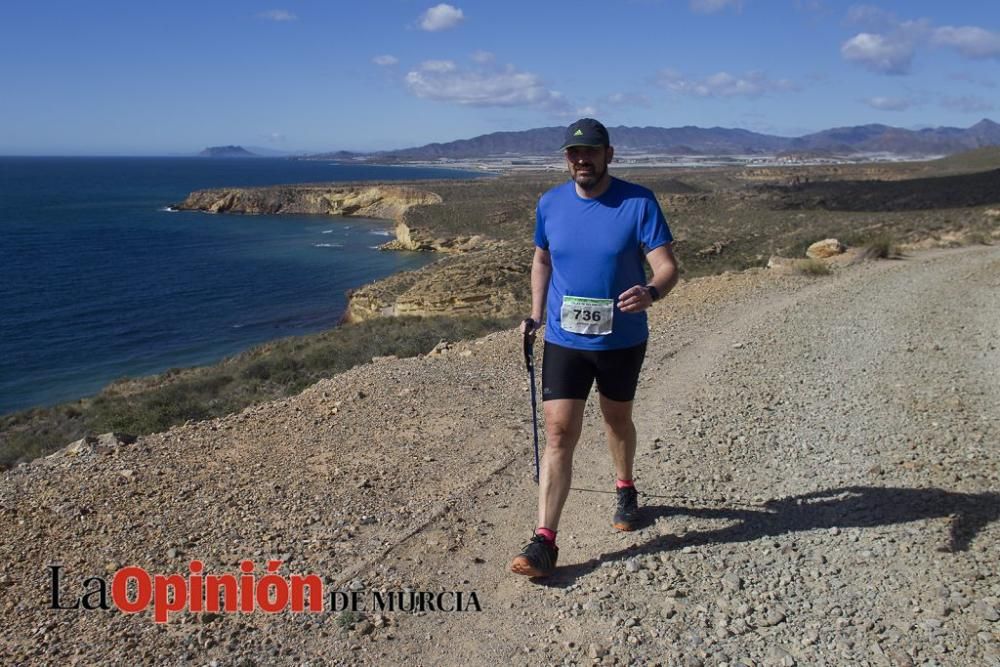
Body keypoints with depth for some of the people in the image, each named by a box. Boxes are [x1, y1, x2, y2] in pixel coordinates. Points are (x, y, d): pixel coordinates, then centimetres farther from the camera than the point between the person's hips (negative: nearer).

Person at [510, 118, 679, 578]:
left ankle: (625, 490, 48)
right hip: (563, 339, 1)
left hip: (623, 340, -1)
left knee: (617, 420, 20)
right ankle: (544, 541, -4)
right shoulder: (550, 204, -1)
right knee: (558, 435, -6)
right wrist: (536, 314, 6)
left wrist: (651, 291, -37)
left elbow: (667, 266, -15)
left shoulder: (638, 202, -11)